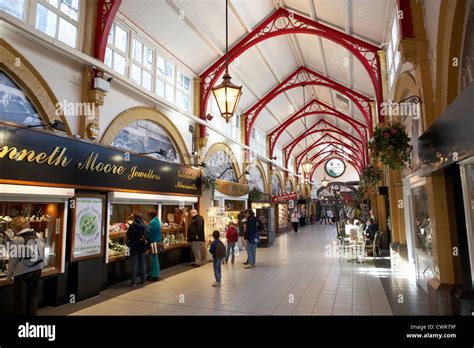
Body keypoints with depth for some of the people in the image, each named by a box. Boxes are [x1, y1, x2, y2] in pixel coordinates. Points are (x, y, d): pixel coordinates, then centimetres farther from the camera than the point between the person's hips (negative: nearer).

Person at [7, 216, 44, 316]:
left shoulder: (16, 239, -13)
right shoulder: (38, 235, 0)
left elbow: (13, 259, -9)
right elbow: (42, 254, 5)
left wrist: (9, 275, 3)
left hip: (22, 272, -5)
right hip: (36, 270, 5)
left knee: (20, 298, 11)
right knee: (33, 296, 17)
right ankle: (32, 314, 25)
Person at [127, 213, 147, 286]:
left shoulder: (132, 226, -13)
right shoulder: (144, 225, -3)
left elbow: (128, 236, -7)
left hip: (134, 247, -3)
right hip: (142, 247, 3)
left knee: (134, 264, 4)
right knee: (143, 263, 11)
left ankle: (134, 282, 8)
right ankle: (143, 280, 18)